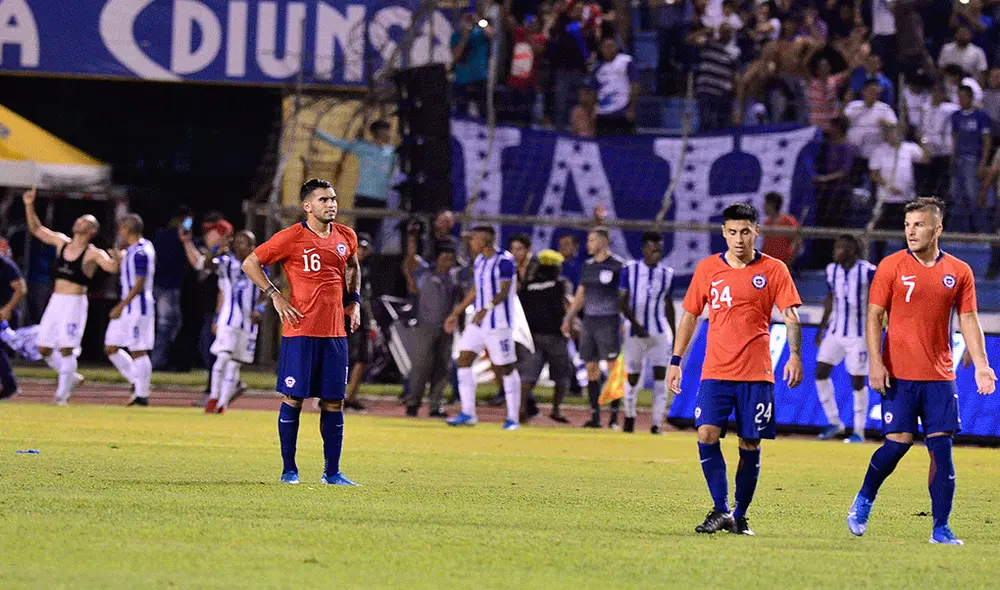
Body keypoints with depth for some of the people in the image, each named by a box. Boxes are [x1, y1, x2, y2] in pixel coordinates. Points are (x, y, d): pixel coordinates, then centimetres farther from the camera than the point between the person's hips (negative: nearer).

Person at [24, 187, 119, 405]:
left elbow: (112, 266, -23)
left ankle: (62, 395, -3)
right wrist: (29, 206, 7)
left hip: (75, 303, -6)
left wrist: (118, 256, -44)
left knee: (66, 349, -10)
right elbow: (36, 229, 18)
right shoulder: (61, 242, 10)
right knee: (44, 349, 8)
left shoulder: (93, 253, -9)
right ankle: (72, 378, 28)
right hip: (55, 302, 7)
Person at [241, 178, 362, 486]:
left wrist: (354, 301, 18)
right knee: (293, 398, -1)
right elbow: (250, 263, -1)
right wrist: (274, 295, -7)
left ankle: (332, 472, 9)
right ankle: (288, 469, 8)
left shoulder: (346, 237, 10)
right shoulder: (291, 237, -6)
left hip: (335, 331, 5)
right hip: (300, 331, -5)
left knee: (334, 401, 4)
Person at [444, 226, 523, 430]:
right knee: (464, 359, -1)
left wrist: (486, 309, -36)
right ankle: (467, 413, 1)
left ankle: (513, 418, 5)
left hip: (499, 323, -9)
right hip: (479, 322, 9)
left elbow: (504, 291, -23)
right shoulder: (479, 261, 13)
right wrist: (456, 313, 25)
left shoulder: (504, 261, -14)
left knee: (506, 368, -2)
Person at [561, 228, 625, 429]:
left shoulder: (617, 265, -7)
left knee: (613, 370, -6)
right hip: (589, 322, 7)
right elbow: (580, 295, 21)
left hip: (609, 322, -7)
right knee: (591, 369, 5)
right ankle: (595, 416, 10)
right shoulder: (588, 265, 13)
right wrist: (568, 318, 17)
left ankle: (614, 417, -3)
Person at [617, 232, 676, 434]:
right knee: (632, 376, 7)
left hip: (660, 332, 1)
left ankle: (656, 423, -11)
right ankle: (629, 416, 29)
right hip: (636, 332, -1)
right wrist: (635, 324, -16)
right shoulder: (630, 269, -2)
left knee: (661, 374, -11)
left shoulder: (667, 273, 7)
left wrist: (674, 336, 14)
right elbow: (622, 302, -4)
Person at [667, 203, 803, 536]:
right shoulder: (707, 269, 7)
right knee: (707, 436, -14)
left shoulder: (773, 270, 1)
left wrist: (795, 356, -16)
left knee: (750, 445, 2)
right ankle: (721, 511, -8)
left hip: (756, 374, -1)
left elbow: (790, 317, -1)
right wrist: (675, 361, 9)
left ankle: (740, 516, 14)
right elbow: (690, 316, 13)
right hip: (715, 371, 1)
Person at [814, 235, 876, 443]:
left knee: (858, 381, -1)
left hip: (858, 334, -6)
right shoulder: (832, 270, 5)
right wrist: (822, 328, 16)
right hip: (835, 331, 6)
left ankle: (859, 432, 10)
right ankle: (834, 422, 12)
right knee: (821, 372, -2)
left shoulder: (867, 271, -14)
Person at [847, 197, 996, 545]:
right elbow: (874, 316, -1)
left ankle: (941, 529, 1)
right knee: (898, 442, -8)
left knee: (941, 447, -3)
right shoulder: (891, 266, -1)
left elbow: (968, 320, 8)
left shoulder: (959, 272, 6)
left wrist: (981, 365, -3)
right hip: (899, 373, -2)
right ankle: (864, 500, 17)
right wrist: (876, 363, -11)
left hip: (940, 376, 2)